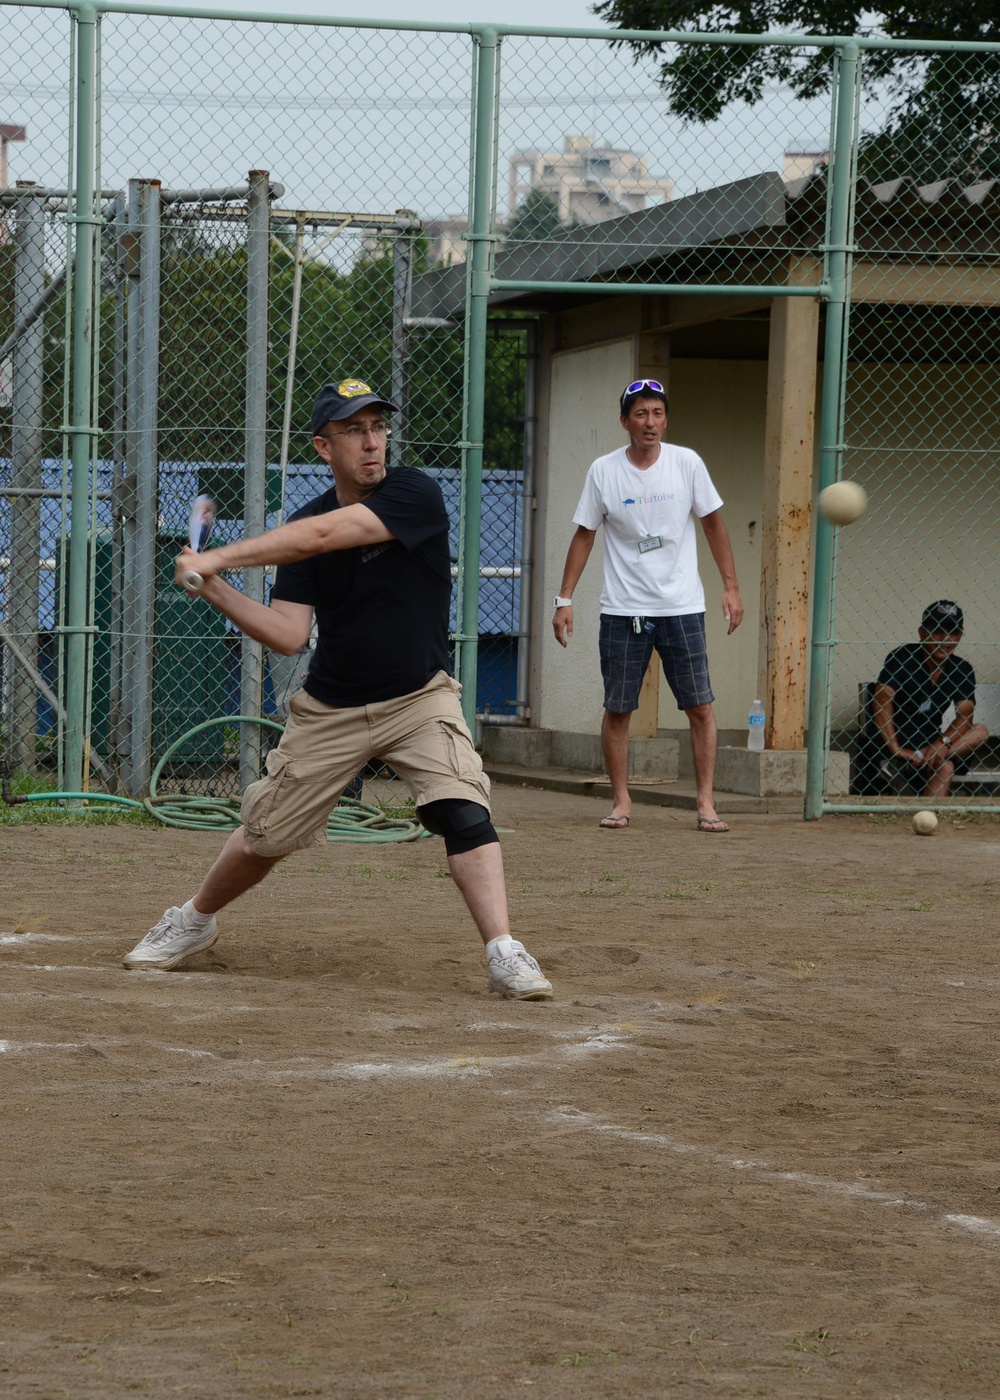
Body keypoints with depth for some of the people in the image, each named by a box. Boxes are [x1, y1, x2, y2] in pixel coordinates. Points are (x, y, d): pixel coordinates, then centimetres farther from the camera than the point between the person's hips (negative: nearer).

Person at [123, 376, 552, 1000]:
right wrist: (214, 590, -23)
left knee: (462, 806, -25)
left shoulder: (416, 494, -18)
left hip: (421, 698, -3)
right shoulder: (304, 525, -5)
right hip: (331, 709, 3)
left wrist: (219, 557, -28)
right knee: (267, 833, 8)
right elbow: (289, 634, -11)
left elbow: (322, 535, -30)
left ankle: (504, 954, -27)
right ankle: (195, 921, 33)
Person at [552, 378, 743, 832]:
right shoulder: (604, 471, -1)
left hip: (681, 607, 0)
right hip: (623, 608, 0)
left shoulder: (686, 463, -1)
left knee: (700, 707, -4)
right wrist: (565, 598, 2)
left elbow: (713, 524, 7)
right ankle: (620, 801, 14)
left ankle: (706, 802, 2)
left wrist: (731, 586, 1)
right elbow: (584, 535, 6)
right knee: (617, 709, 2)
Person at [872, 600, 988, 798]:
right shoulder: (902, 657, -11)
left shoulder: (961, 670, 2)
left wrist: (943, 743, -29)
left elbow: (965, 715, -9)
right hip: (897, 739, -6)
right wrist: (895, 750, -32)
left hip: (929, 742, 6)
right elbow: (882, 701, -22)